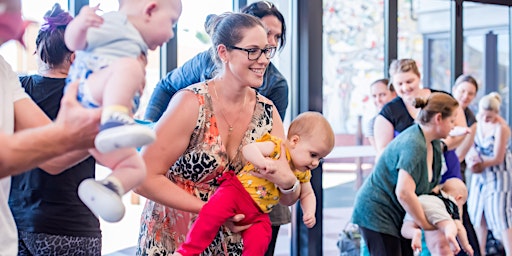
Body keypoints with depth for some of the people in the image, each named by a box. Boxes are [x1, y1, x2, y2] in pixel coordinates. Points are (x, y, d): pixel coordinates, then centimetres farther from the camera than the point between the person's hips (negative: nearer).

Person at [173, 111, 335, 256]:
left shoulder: (303, 174, 11)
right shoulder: (275, 147, -10)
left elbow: (307, 194, 26)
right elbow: (247, 149, -23)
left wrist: (309, 213, 6)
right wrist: (262, 161, -43)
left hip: (258, 213, 6)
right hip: (236, 190, -6)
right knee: (213, 213, -30)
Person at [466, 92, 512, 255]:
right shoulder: (478, 119, -1)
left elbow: (498, 158, -19)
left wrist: (481, 164, -11)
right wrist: (471, 159, -12)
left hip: (498, 174, -7)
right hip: (480, 174, 7)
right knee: (477, 211, 11)